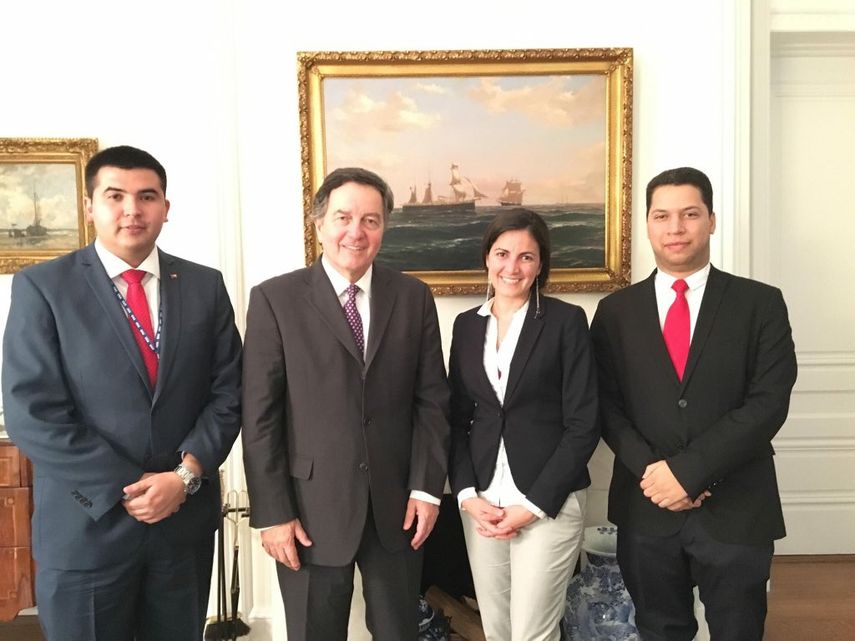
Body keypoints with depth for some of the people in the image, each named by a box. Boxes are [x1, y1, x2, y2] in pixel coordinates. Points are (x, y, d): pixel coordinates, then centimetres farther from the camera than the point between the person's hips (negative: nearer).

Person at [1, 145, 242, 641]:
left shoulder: (205, 286, 4)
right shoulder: (41, 287, -4)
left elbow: (228, 391, 1)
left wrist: (186, 474, -12)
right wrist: (127, 489, -14)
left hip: (186, 520, 3)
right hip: (86, 526, -2)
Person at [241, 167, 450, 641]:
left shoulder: (413, 297, 3)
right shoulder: (275, 299, -5)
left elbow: (431, 400, 3)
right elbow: (260, 416, -7)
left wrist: (427, 488, -2)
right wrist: (273, 513, -9)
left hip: (397, 504, 3)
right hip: (312, 508, -2)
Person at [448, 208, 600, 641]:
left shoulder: (566, 320, -5)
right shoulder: (467, 324, 8)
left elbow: (583, 424, -8)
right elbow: (457, 418, 8)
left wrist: (534, 504, -12)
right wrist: (467, 495, -4)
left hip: (549, 501, -4)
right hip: (480, 500, 4)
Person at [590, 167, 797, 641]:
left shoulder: (760, 304, -2)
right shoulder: (616, 311, 4)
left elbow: (768, 403, -11)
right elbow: (606, 404, 0)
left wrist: (687, 469, -18)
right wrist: (650, 470, -15)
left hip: (736, 510, -1)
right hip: (645, 507, 2)